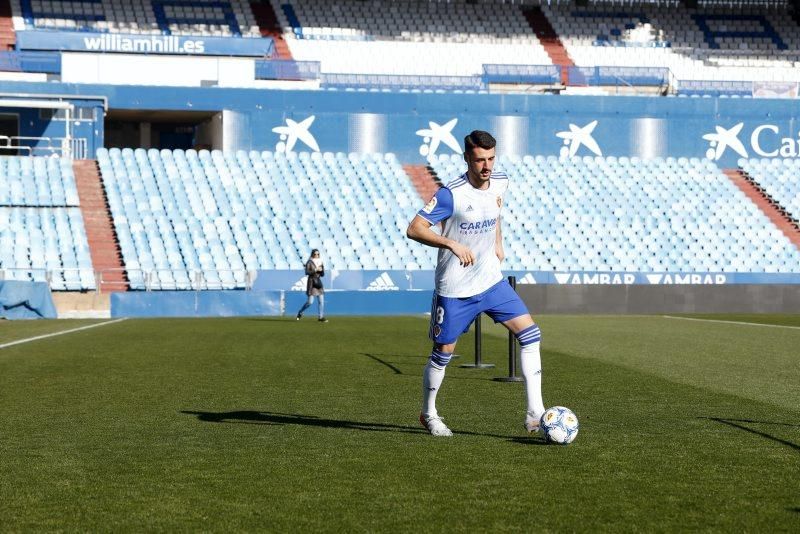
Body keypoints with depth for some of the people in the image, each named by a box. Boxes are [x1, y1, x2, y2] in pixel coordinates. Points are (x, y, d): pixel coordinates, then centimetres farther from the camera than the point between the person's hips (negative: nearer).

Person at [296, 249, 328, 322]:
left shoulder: (320, 262, 10)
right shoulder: (309, 262, -5)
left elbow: (322, 274, 11)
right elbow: (307, 272, -17)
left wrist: (321, 270, -9)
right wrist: (315, 270, -21)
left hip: (318, 282, 6)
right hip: (311, 282, -6)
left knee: (321, 300, -2)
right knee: (310, 302, -6)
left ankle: (321, 317, 1)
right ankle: (300, 313, 14)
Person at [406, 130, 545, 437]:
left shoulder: (500, 182, 0)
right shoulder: (452, 194, -20)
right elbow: (414, 229, -24)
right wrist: (452, 244, -35)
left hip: (491, 281, 6)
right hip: (454, 289, -5)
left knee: (530, 334, -7)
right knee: (443, 353, 5)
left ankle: (534, 413, -3)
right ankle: (428, 414, 30)